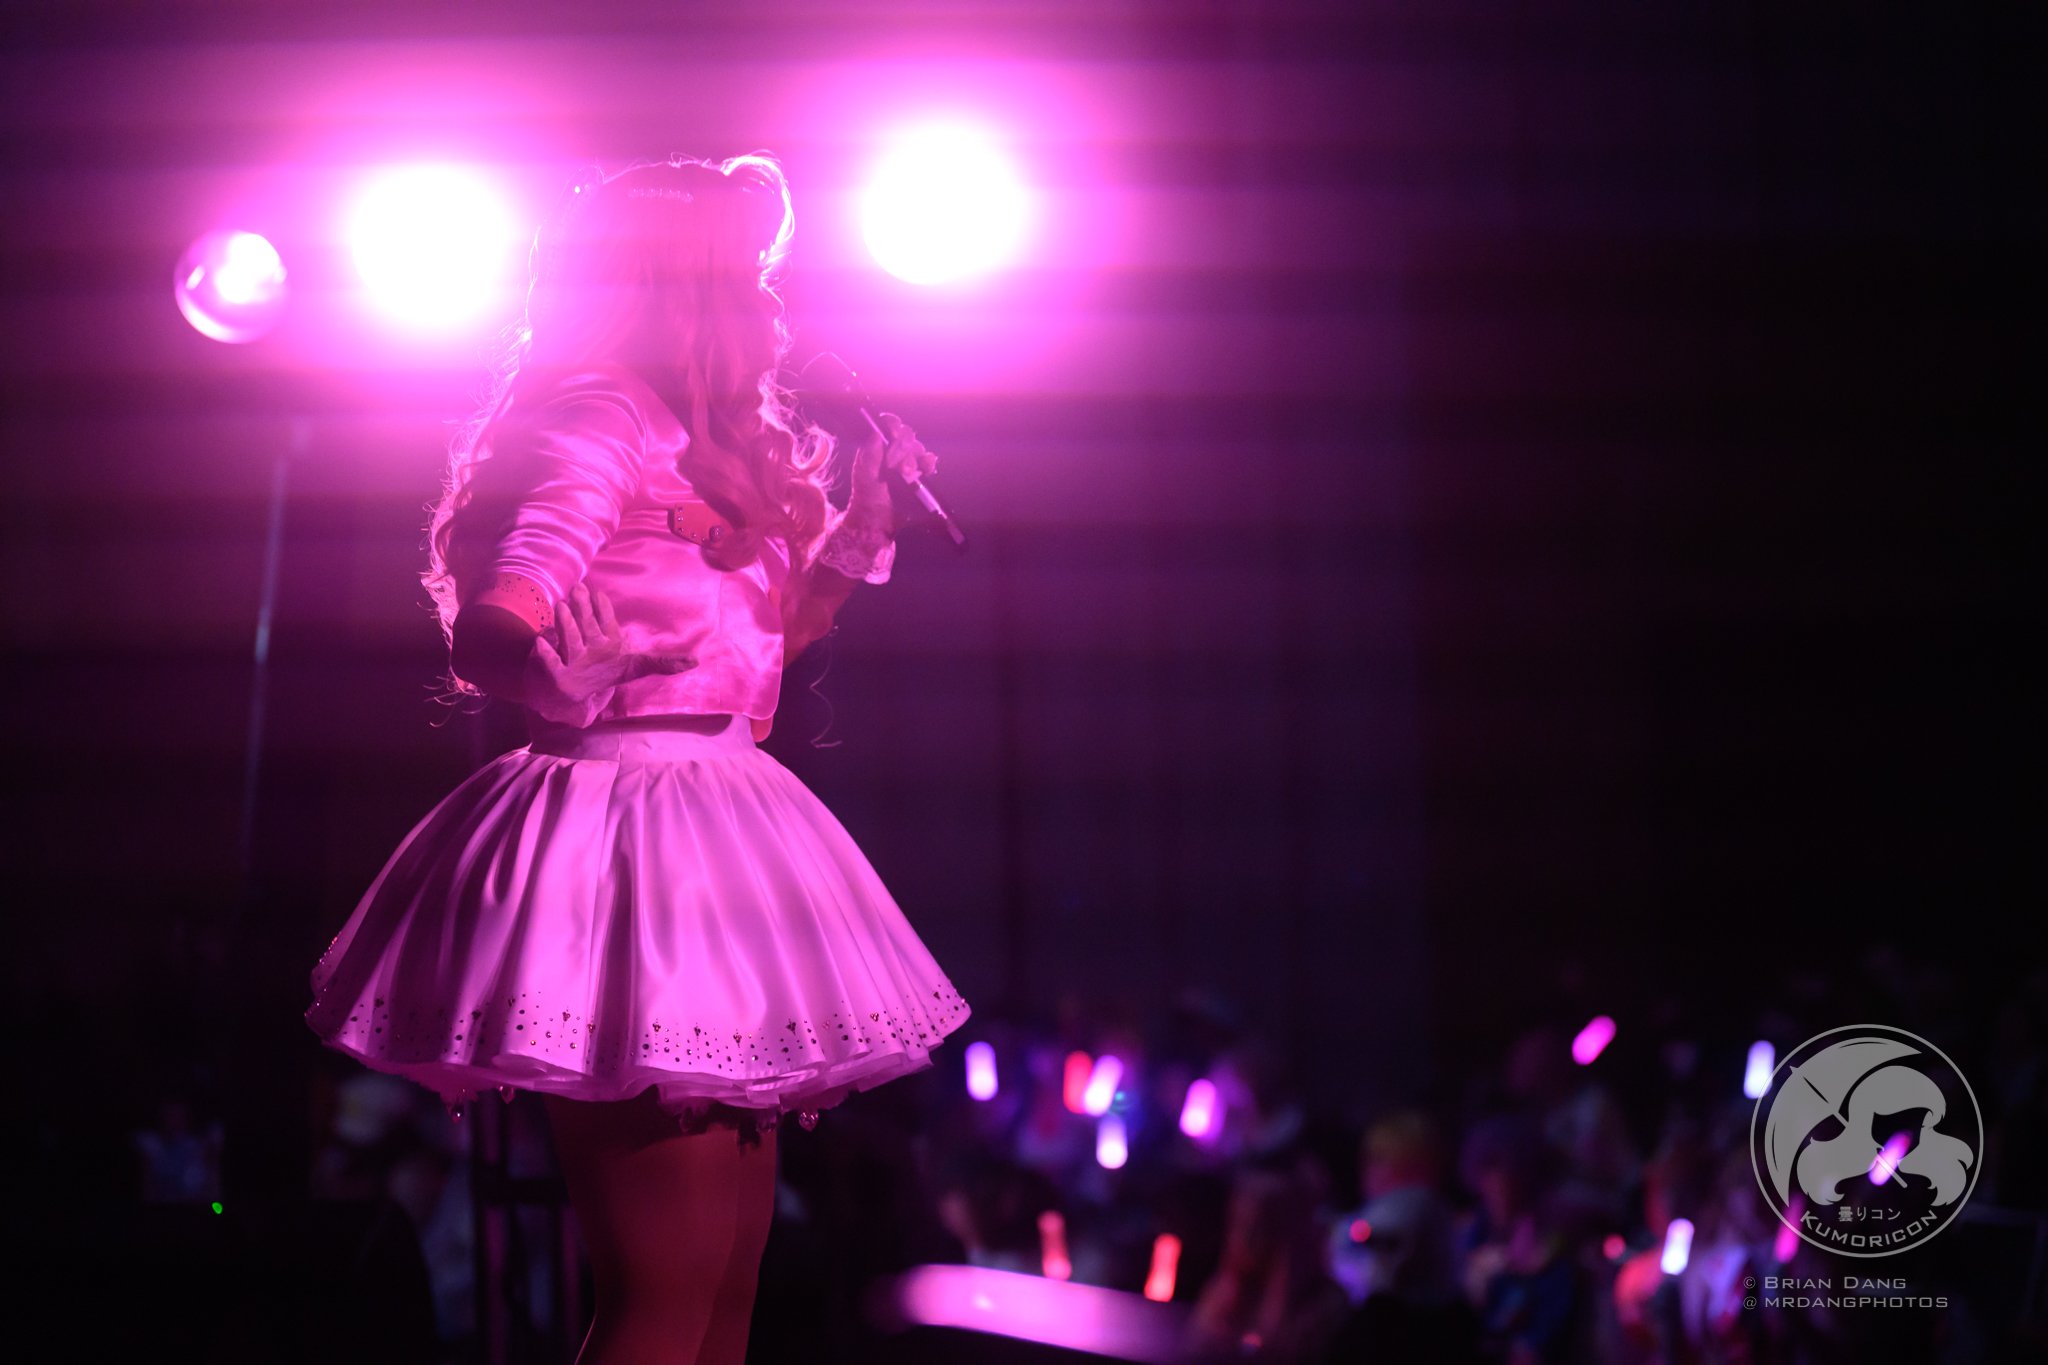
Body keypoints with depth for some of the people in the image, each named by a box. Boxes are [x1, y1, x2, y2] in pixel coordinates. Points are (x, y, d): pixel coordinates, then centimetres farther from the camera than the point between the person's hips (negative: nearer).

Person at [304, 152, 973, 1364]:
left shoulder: (705, 446, 19)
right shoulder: (601, 416, -9)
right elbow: (498, 623, -23)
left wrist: (864, 525, 24)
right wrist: (545, 653, -44)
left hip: (710, 830, 10)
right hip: (633, 833, -10)